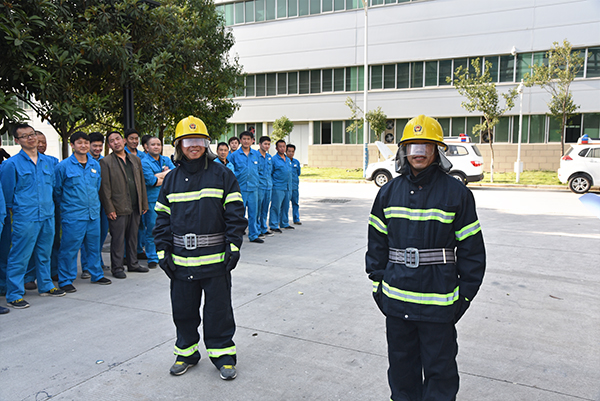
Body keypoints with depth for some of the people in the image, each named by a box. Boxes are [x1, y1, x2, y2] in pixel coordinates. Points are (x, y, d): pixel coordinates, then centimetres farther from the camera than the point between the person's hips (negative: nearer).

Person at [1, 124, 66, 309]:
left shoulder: (47, 161, 10)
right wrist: (18, 208, 7)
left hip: (47, 215, 5)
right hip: (25, 218, -5)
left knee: (44, 254, 16)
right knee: (19, 257, -1)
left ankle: (45, 286, 30)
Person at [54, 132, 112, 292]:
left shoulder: (95, 165, 9)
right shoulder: (63, 166, -6)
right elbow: (56, 190, 1)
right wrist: (66, 205, 6)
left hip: (94, 213, 5)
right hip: (73, 216, -5)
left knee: (94, 246, 14)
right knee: (69, 248, -1)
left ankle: (97, 274, 27)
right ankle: (65, 280, 11)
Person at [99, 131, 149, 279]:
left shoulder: (135, 160, 14)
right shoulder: (106, 162, -3)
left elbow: (141, 183, 16)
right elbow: (104, 188, -7)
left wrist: (144, 204, 12)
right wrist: (109, 209, -13)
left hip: (135, 208, 5)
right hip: (118, 209, -5)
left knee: (133, 237, 14)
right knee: (118, 239, 2)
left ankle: (133, 263, 26)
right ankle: (117, 267, 13)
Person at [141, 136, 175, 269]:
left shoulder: (166, 160, 14)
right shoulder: (144, 162, -4)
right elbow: (151, 181, -15)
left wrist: (161, 175, -11)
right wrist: (167, 175, -4)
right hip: (152, 201, -5)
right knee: (152, 231, -1)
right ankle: (152, 258, 11)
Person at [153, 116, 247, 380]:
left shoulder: (221, 174, -1)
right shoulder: (172, 179, 8)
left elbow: (235, 214, -3)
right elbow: (162, 217, 11)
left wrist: (233, 247, -9)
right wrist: (163, 251, 4)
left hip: (216, 258, -3)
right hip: (181, 259, 3)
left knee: (218, 309, 7)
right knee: (183, 308, 13)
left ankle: (223, 355, 24)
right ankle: (186, 352, 33)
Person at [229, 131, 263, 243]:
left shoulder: (257, 154, 9)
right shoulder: (234, 155, 1)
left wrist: (256, 180, 12)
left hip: (253, 188, 3)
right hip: (240, 189, -3)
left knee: (253, 212, 8)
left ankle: (253, 235, 19)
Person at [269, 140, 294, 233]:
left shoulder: (288, 159, 16)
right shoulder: (274, 159, -6)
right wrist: (273, 183, -12)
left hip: (288, 187, 7)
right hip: (278, 187, -7)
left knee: (285, 206, 14)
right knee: (276, 207, -6)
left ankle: (284, 224, 25)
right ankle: (274, 226, 0)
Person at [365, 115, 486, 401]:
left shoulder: (456, 193, -6)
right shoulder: (389, 192, 5)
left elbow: (472, 249, -2)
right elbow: (377, 242, 11)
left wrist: (464, 295, -3)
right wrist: (378, 282, 8)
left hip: (438, 301, -3)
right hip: (396, 299, 4)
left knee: (440, 369, 10)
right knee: (401, 366, 19)